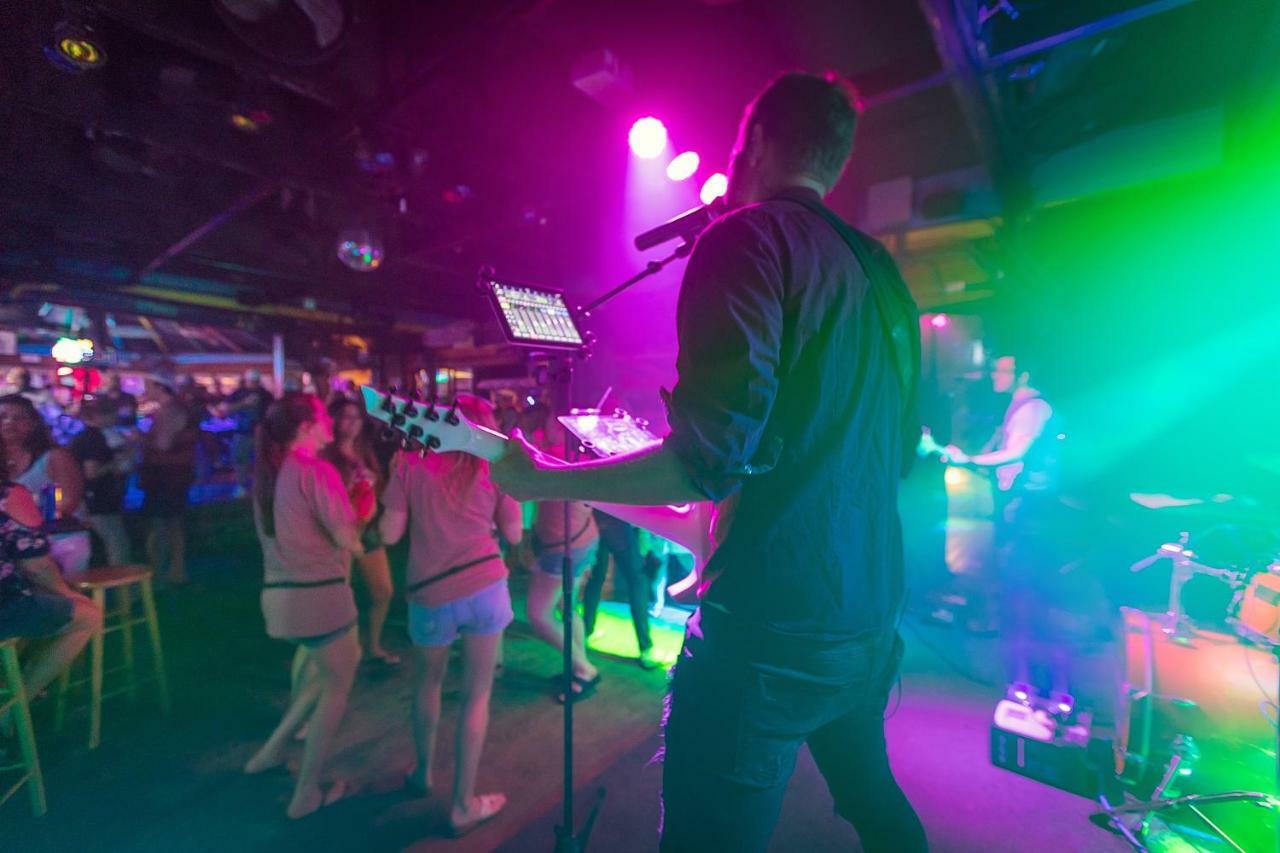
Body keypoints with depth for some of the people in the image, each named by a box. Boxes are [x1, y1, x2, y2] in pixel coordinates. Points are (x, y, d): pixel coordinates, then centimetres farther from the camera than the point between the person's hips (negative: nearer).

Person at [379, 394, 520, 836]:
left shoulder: (410, 463, 0)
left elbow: (390, 534, -1)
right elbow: (514, 534, 5)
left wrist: (396, 487, 14)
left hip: (431, 595, 1)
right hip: (486, 588, -1)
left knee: (427, 684, 27)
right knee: (476, 695, 13)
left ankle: (423, 773, 45)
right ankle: (464, 805, 23)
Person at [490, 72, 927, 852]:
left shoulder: (749, 237, -12)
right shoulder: (882, 271, 12)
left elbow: (713, 453, -24)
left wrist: (541, 480, -12)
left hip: (773, 625, -9)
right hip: (871, 617, 9)